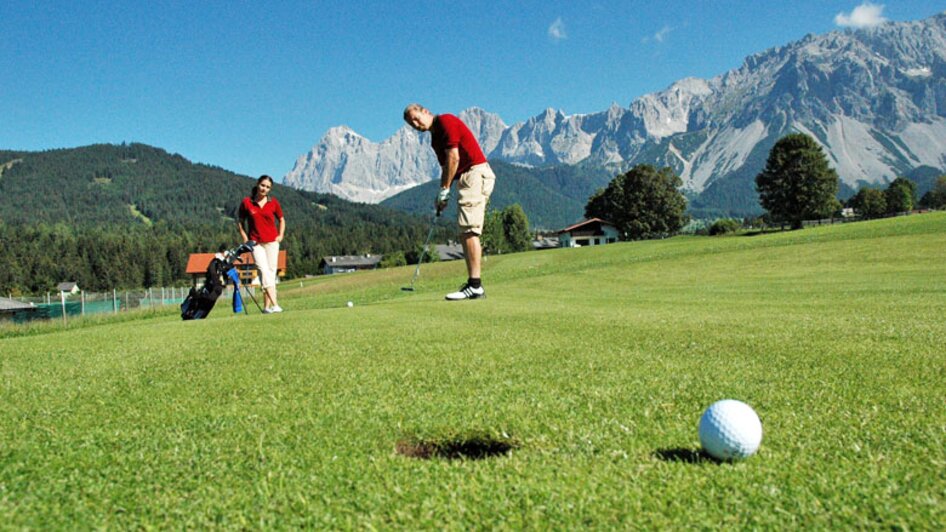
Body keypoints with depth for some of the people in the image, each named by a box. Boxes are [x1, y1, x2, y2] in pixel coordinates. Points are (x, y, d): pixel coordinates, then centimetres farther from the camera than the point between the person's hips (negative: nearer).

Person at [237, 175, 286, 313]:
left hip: (272, 242, 2)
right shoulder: (247, 202, -1)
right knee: (264, 271, -13)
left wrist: (280, 235, 4)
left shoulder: (273, 202, 2)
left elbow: (281, 219, 15)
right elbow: (240, 221, 11)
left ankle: (266, 306, 10)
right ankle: (274, 305, -20)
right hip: (255, 243, -2)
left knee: (271, 272, 3)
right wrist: (244, 237, 2)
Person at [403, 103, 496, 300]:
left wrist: (444, 190, -11)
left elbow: (453, 158, -14)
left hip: (476, 173, -10)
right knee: (468, 232, 7)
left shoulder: (445, 121, -6)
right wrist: (441, 195, 11)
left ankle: (475, 285, -17)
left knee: (469, 230, -15)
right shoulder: (435, 137, 21)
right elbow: (446, 166, 23)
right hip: (467, 177, 10)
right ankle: (474, 285, 7)